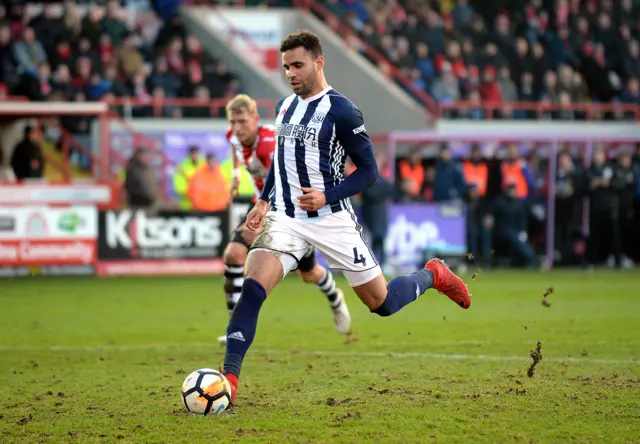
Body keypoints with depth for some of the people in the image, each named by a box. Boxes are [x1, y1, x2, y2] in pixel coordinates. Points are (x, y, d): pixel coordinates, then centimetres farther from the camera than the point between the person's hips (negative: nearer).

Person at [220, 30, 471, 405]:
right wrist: (265, 201, 10)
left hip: (331, 220, -4)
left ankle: (433, 276, 38)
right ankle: (229, 379, -24)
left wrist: (327, 196, -21)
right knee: (253, 286, -21)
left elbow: (369, 171, -8)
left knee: (382, 303, 7)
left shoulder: (341, 111, -11)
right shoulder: (285, 106, 9)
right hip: (286, 217, 4)